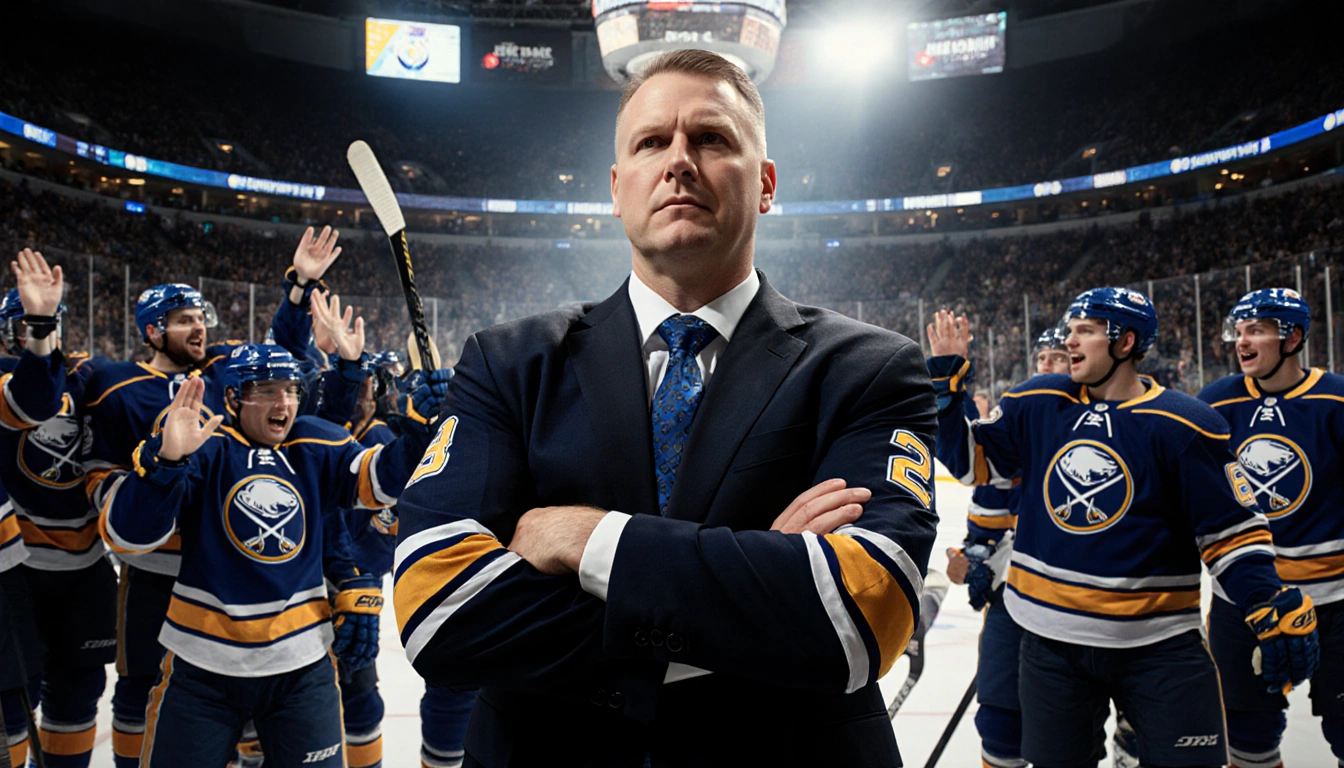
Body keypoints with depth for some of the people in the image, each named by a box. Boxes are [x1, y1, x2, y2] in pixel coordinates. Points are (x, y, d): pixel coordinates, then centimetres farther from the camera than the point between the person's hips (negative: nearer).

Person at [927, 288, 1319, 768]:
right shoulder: (1037, 404, -1)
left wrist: (1275, 613, -17)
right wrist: (945, 377, -2)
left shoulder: (1184, 425, -10)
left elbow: (1233, 531, -7)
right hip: (1049, 637, 3)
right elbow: (974, 460, 5)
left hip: (1159, 643, -2)